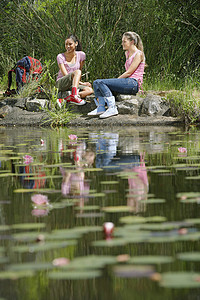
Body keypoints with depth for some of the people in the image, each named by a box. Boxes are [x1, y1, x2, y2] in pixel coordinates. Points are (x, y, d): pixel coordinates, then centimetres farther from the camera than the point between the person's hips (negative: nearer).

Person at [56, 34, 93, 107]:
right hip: (61, 83, -5)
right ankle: (74, 95, -49)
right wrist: (82, 83, -16)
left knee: (90, 90, -24)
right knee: (77, 72, -31)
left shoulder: (81, 55, 1)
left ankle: (64, 100, -34)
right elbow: (65, 75, -13)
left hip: (72, 84, 5)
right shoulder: (60, 57, -8)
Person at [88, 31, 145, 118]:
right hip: (127, 82, 9)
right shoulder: (127, 53, 23)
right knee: (97, 83, -6)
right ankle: (100, 108, -20)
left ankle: (112, 108, -30)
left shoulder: (138, 54, -5)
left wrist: (116, 80, -8)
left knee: (101, 82, -22)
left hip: (133, 83, -9)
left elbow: (129, 72, -11)